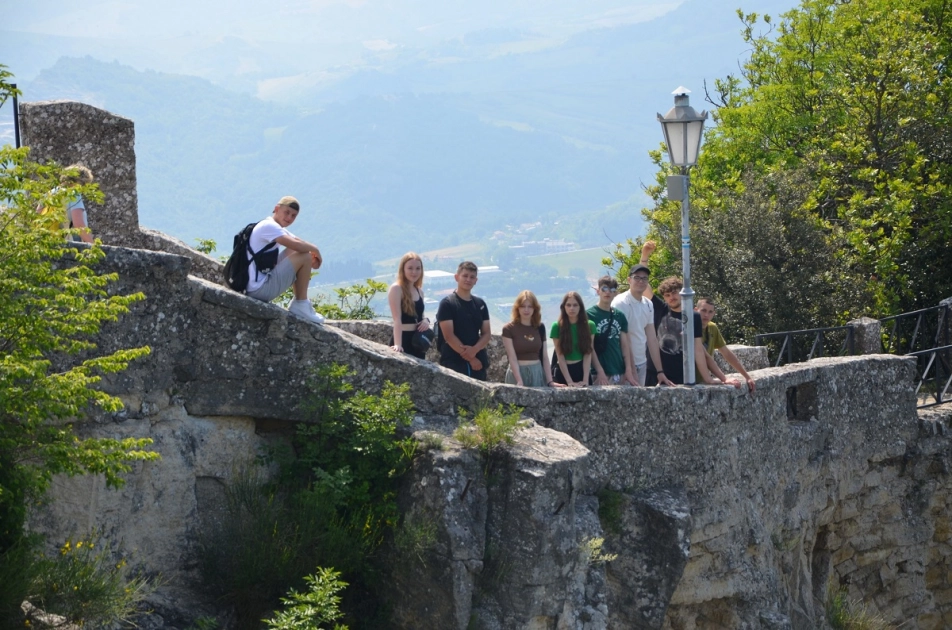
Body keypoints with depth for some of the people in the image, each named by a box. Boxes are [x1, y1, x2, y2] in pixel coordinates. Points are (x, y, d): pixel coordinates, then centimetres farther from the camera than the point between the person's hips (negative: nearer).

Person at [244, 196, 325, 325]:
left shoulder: (277, 229, 20)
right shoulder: (268, 226, -13)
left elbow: (299, 243, 18)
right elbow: (296, 245, -25)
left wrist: (312, 251, -3)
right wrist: (315, 250, -6)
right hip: (261, 289, -11)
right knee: (305, 257, -8)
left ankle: (299, 304, 15)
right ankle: (301, 305, 0)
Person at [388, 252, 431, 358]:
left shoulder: (419, 292, 13)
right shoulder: (396, 289, -10)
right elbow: (397, 319, -19)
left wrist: (425, 320, 0)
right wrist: (397, 344, -29)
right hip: (404, 339, -8)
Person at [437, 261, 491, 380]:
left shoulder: (480, 304, 14)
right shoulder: (447, 303, -1)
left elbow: (486, 334, 11)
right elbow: (449, 335, -9)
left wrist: (474, 350, -11)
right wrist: (470, 358, -11)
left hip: (478, 362, 5)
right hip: (453, 362, -5)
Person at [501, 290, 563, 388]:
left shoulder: (540, 328, 8)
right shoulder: (509, 329, -3)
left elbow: (545, 357, 7)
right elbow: (512, 358, -11)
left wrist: (550, 381, -3)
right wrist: (520, 382, -21)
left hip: (537, 372, 3)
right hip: (517, 372, -3)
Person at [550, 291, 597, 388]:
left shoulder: (589, 326, 2)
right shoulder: (557, 327, -4)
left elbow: (588, 354, -2)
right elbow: (560, 356, -7)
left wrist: (585, 380, -12)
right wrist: (570, 382, -14)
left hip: (583, 370, 2)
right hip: (563, 371, -2)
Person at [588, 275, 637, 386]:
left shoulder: (620, 316, 12)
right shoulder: (589, 315, -2)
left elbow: (625, 345, 11)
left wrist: (628, 371, 1)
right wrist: (600, 372, -13)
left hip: (620, 373, 5)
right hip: (602, 375, -5)